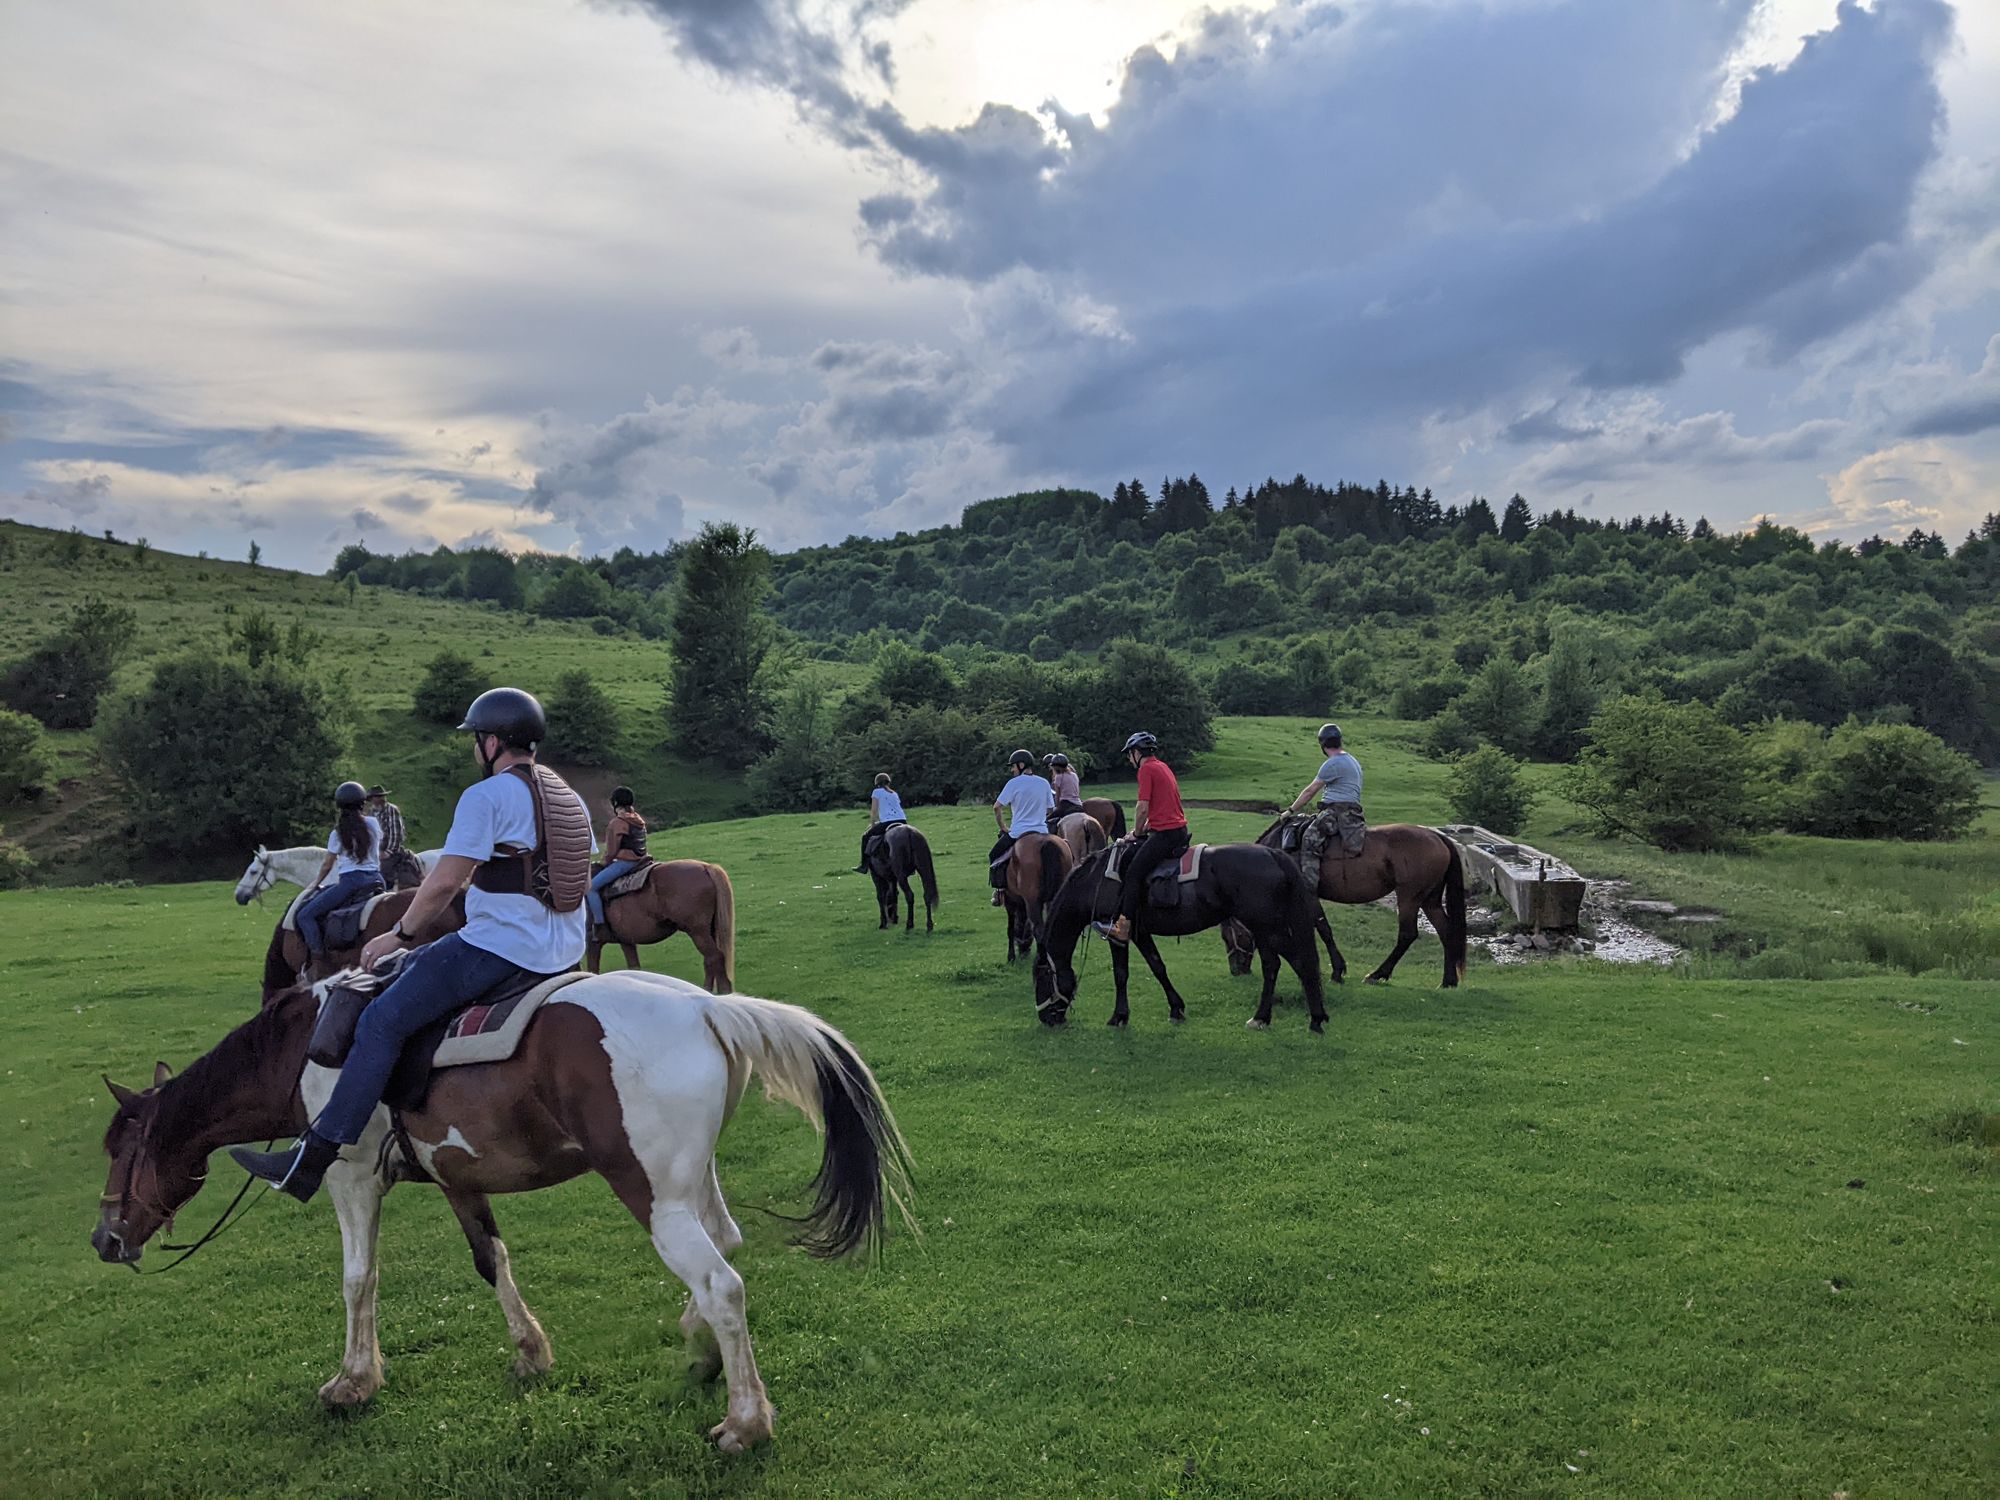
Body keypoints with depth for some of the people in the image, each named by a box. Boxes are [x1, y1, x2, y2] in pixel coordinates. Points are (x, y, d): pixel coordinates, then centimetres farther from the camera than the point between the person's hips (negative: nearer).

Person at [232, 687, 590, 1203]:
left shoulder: (487, 796, -13)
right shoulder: (571, 797, 14)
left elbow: (445, 880, -16)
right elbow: (576, 875, 22)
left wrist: (400, 933, -3)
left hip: (497, 948, -10)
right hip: (564, 952, 10)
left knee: (382, 1022, -6)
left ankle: (311, 1158, -8)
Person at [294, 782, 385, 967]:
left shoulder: (338, 833, 0)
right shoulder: (373, 824, 9)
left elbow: (327, 865, 8)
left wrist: (317, 883, 26)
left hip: (350, 881, -5)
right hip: (375, 880, 5)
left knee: (304, 915, -1)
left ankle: (317, 961, -13)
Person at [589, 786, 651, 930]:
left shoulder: (618, 822, -12)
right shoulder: (639, 821, 14)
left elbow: (612, 849, -11)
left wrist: (606, 862, 8)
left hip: (623, 862, -10)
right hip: (639, 860, 10)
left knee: (591, 887, -9)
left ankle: (600, 925, -14)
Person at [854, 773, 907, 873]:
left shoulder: (877, 792, 8)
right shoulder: (895, 794, 25)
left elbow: (874, 810, 1)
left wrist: (872, 823, 14)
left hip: (887, 823, -5)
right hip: (903, 822, 5)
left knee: (865, 837, 13)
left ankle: (864, 866, 8)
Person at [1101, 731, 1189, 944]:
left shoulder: (1147, 769, -9)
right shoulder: (1163, 767, 20)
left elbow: (1143, 809, -14)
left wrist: (1137, 833, 1)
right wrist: (1144, 830, 17)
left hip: (1165, 834, -10)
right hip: (1179, 830, 10)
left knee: (1133, 873, -11)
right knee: (1127, 856, 15)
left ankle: (1123, 929, -15)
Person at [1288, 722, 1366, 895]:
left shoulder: (1332, 764, -7)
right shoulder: (1352, 761, 24)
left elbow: (1310, 791, -3)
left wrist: (1291, 810, 6)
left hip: (1339, 811, -11)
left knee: (1309, 841, -24)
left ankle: (1308, 888, -36)